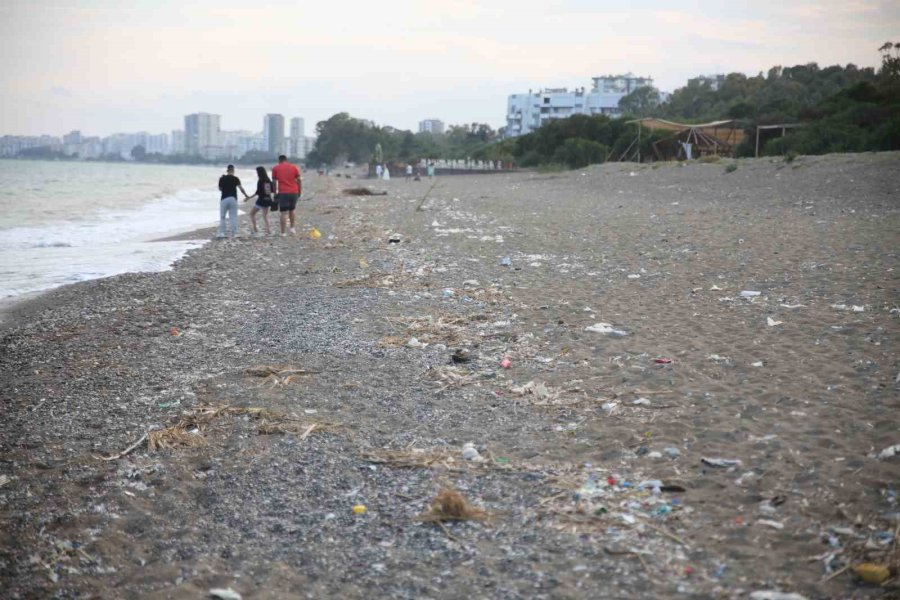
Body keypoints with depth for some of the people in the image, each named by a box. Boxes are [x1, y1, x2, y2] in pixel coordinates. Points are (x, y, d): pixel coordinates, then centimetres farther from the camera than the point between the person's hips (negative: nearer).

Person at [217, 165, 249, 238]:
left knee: (222, 216, 9)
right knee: (233, 217, 4)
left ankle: (221, 233, 4)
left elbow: (220, 189, 13)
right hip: (233, 198, -1)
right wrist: (246, 195, 0)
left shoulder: (222, 179, 3)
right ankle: (234, 233, 0)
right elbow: (240, 188, -9)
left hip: (224, 199, 1)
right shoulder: (235, 179, -1)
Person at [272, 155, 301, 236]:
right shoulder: (294, 167, 9)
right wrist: (299, 191, 11)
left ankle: (283, 232, -6)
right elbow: (299, 180, 5)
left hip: (283, 193, -2)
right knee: (291, 210, 23)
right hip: (294, 192, 2)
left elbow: (274, 182, 3)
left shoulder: (275, 168, 5)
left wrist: (275, 193, 9)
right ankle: (292, 228, 22)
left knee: (284, 213, -2)